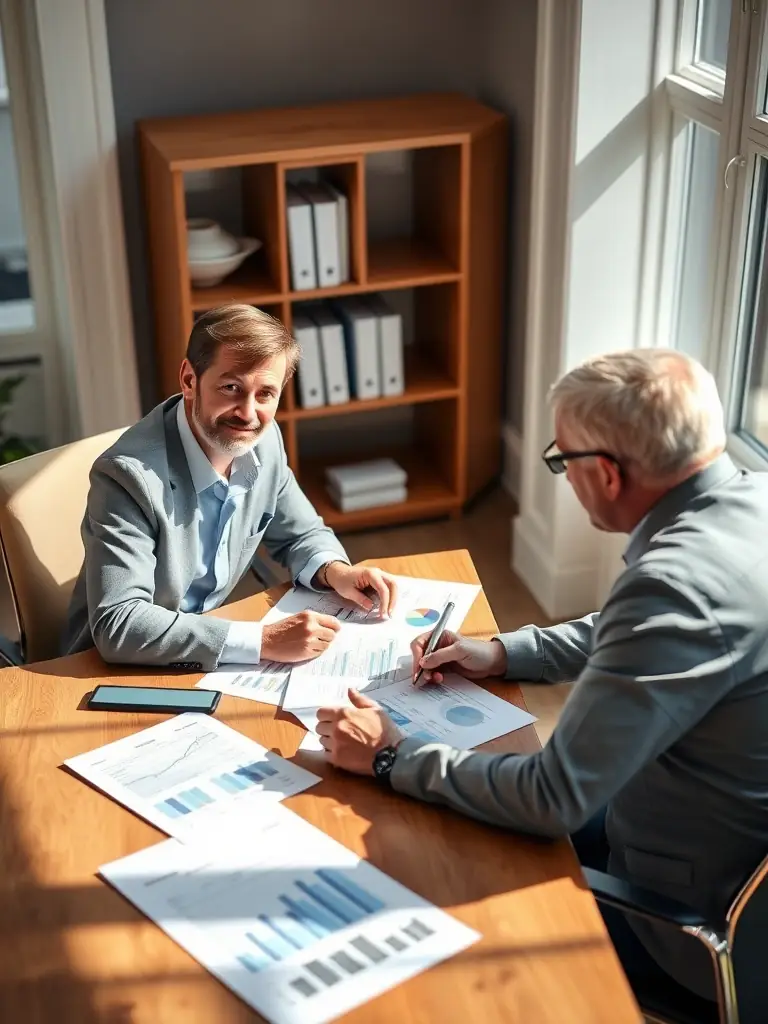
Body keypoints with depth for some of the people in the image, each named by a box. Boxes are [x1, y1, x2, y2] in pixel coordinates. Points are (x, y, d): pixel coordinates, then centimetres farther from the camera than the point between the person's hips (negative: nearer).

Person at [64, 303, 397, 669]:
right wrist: (263, 640, -32)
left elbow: (300, 533, 11)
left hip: (211, 654, 7)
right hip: (123, 671, -7)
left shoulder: (263, 439, -6)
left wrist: (335, 571, -11)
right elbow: (117, 625, -31)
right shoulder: (131, 474, -26)